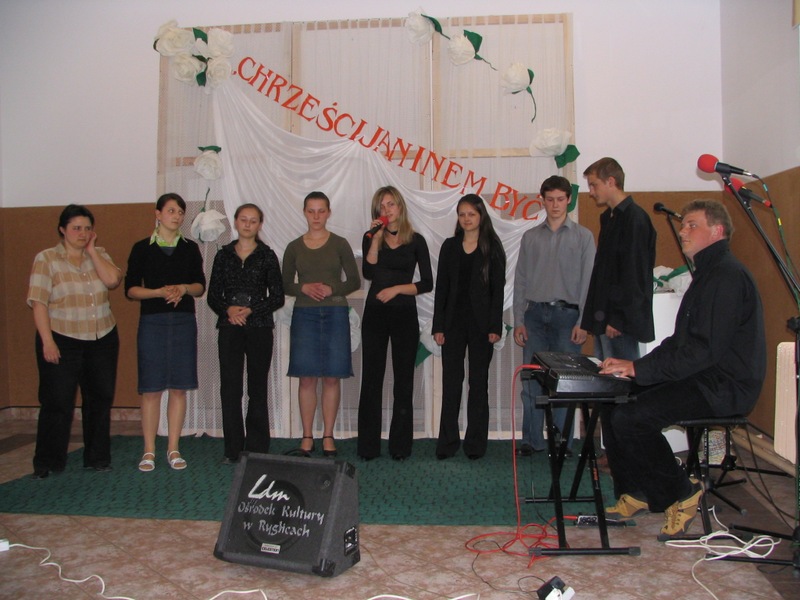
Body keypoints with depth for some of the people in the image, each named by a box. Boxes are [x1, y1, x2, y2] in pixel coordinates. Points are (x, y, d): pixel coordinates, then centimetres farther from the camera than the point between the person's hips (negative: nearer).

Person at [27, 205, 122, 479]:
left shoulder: (99, 255, 9)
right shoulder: (46, 258, -1)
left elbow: (113, 280, -11)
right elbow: (38, 302, -8)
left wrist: (91, 250, -6)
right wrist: (47, 341, -15)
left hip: (102, 340, 4)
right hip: (62, 342, -3)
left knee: (100, 400, 9)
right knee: (57, 402, -1)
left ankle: (97, 458, 21)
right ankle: (47, 463, 13)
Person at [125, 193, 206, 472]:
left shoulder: (190, 248, 10)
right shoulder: (142, 248, 4)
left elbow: (200, 286, 11)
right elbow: (130, 289, 0)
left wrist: (183, 288, -10)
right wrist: (159, 292, -16)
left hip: (184, 322, 2)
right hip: (152, 322, -2)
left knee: (179, 387, 3)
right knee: (150, 388, -1)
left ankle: (173, 448, 12)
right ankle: (149, 450, 9)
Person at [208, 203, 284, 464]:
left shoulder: (267, 255, 4)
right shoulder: (224, 255, 9)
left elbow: (277, 297, 1)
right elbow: (213, 296, 8)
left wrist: (251, 310, -12)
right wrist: (228, 309, -11)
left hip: (259, 327, -1)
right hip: (229, 328, 1)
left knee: (257, 388, 3)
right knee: (229, 388, -1)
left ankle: (257, 448, 12)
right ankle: (233, 449, 9)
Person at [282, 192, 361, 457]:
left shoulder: (339, 244, 4)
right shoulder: (294, 247, 7)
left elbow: (355, 281, 3)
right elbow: (285, 284, 9)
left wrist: (331, 289, -13)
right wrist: (304, 288, -10)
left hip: (335, 313, -1)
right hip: (304, 314, 1)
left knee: (332, 376, 1)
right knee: (307, 377, 1)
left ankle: (328, 436, 11)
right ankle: (307, 437, 11)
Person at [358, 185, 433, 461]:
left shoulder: (416, 240, 3)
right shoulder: (371, 237, 7)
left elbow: (427, 283, -1)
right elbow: (368, 273, -10)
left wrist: (397, 288, -10)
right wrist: (376, 239, -13)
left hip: (405, 314, -1)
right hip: (375, 313, 1)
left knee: (403, 379, 4)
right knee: (371, 378, 3)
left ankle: (400, 445, 14)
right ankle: (368, 446, 11)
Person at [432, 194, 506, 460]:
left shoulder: (492, 248, 1)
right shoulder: (450, 246, 8)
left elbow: (498, 289, -2)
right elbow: (441, 287, 6)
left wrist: (495, 326, -10)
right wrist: (438, 326, 0)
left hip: (481, 323, -2)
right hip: (454, 321, 2)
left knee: (478, 382, 6)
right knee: (451, 381, 4)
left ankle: (475, 443, 14)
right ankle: (447, 442, 12)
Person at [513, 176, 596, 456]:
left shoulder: (583, 236, 6)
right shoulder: (530, 237, 13)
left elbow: (588, 281, 1)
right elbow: (520, 280, 11)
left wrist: (583, 322, -7)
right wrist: (518, 321, 4)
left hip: (566, 314, -2)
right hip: (535, 314, 2)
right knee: (531, 379, 2)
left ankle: (562, 441, 9)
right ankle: (531, 439, 12)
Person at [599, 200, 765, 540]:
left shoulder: (727, 275, -16)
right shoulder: (708, 273, 19)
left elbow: (706, 348, -26)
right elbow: (682, 341, 18)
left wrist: (640, 369, -23)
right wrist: (637, 366, 5)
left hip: (723, 387, -10)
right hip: (703, 380, 10)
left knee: (630, 417, -24)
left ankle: (681, 493, -3)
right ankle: (635, 494, 10)